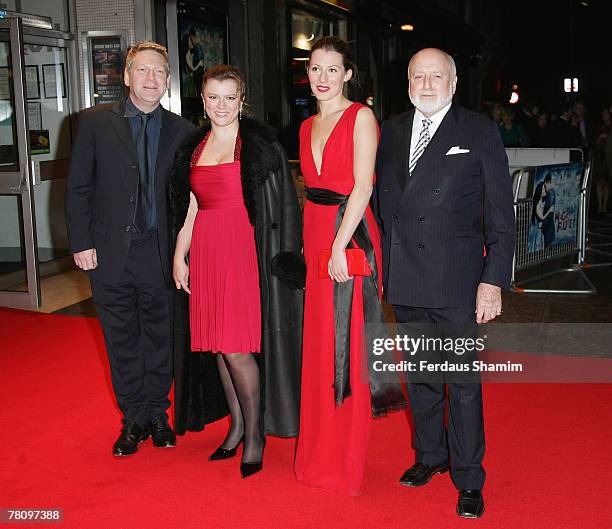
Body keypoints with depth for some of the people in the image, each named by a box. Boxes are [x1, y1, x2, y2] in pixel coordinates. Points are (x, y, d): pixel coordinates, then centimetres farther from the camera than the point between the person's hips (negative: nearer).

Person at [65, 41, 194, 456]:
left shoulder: (181, 130, 2)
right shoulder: (96, 122, 0)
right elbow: (78, 188, 1)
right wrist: (81, 243, -5)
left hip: (160, 253, 1)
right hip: (110, 254, 0)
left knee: (160, 337, 11)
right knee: (122, 341, 10)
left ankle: (157, 414, 28)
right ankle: (133, 419, 25)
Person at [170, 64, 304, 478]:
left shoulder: (261, 144, -3)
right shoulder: (194, 148, 14)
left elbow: (283, 204, -6)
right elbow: (190, 209, 15)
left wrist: (283, 257, -12)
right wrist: (179, 257, 8)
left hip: (244, 251, -5)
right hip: (206, 253, 6)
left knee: (236, 346, -7)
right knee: (218, 343, 10)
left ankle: (255, 434, 10)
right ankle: (237, 425, 25)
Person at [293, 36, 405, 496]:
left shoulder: (361, 117, -6)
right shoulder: (308, 127, 15)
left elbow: (363, 186, -14)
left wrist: (339, 247, -19)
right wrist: (311, 242, 8)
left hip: (350, 235, -7)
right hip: (315, 235, 7)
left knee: (347, 345, -2)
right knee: (320, 343, 12)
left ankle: (346, 462, 11)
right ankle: (320, 454, 25)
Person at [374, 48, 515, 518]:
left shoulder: (480, 132, -3)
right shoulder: (390, 132, 10)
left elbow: (501, 214, -5)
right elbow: (382, 202, 12)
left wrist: (494, 280, -11)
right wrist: (382, 267, 7)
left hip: (456, 283, -4)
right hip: (404, 282, 4)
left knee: (462, 381, 2)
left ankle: (468, 479, 17)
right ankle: (429, 455, 35)